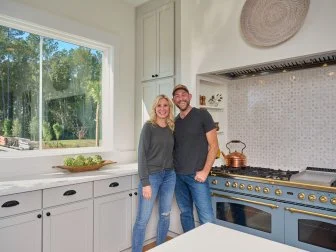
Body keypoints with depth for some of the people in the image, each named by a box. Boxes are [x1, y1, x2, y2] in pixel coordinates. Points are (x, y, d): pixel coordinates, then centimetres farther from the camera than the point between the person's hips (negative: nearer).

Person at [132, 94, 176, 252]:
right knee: (143, 219, 1)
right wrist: (145, 182, -16)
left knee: (165, 215, 15)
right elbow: (142, 154, -11)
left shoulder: (171, 128, 8)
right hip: (152, 175, -5)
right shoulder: (149, 126, -7)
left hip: (169, 176, 6)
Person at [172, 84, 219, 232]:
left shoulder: (202, 115, -4)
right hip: (177, 175, 5)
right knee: (185, 213, 14)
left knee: (207, 219, -4)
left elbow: (213, 146, -7)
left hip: (196, 175, -5)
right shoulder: (174, 122, 10)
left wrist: (205, 171, -13)